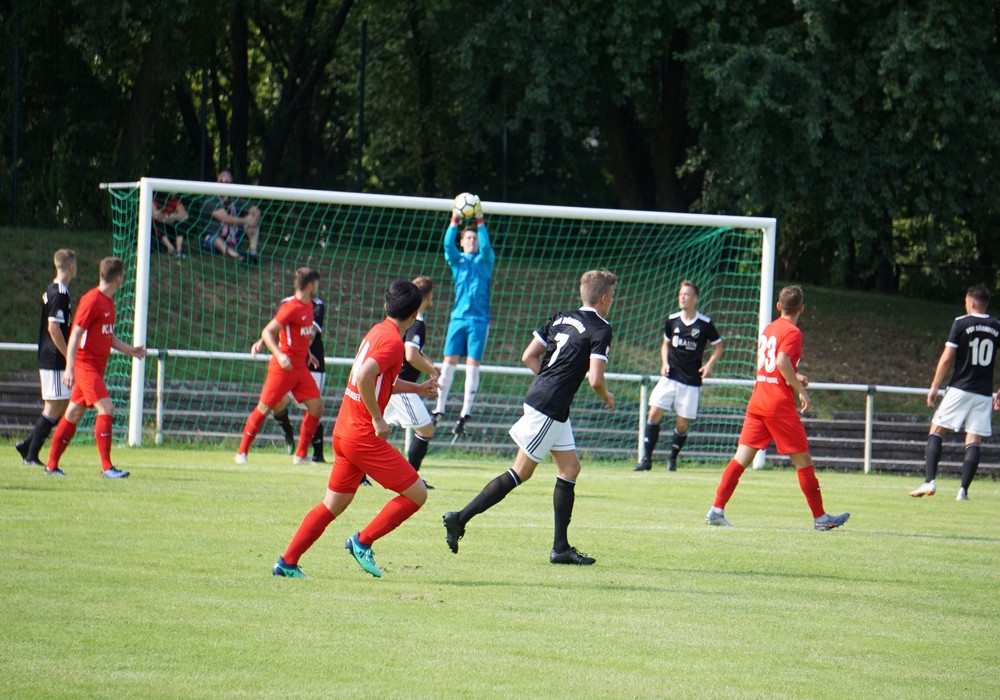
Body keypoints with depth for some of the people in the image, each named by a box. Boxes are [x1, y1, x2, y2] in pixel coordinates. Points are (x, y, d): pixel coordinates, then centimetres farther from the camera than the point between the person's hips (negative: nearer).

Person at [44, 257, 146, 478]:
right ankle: (107, 467, -17)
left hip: (97, 366, 9)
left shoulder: (109, 302, 14)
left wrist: (130, 350, 14)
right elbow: (75, 334, -17)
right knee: (106, 408, -17)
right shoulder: (92, 300, -14)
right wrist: (70, 368, -22)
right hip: (85, 363, -9)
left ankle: (52, 465, 18)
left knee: (74, 413, 12)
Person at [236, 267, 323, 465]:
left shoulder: (309, 306, 10)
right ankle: (242, 452, 8)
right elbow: (267, 332, -19)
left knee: (317, 407, 0)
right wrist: (279, 355, -30)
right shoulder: (290, 307, -16)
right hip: (284, 366, -8)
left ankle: (301, 455, 8)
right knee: (264, 408, -3)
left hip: (301, 367, 8)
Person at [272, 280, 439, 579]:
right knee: (416, 493, -3)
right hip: (364, 435, -10)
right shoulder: (392, 341, -15)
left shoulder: (378, 331, 14)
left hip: (344, 430, 10)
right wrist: (378, 420, -22)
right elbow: (364, 379, -29)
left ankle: (287, 562, 13)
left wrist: (417, 389, 29)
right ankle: (363, 541, 1)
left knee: (334, 504, 16)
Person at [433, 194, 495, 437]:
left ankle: (465, 414, -7)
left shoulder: (485, 260, 8)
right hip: (458, 316, 2)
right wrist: (455, 221, -19)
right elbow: (448, 245, -7)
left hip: (479, 319, -2)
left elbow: (486, 246, -13)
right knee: (449, 362, -2)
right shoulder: (457, 260, 11)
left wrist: (480, 222, -20)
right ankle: (439, 410, 3)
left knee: (473, 364, -6)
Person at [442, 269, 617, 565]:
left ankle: (561, 547, 11)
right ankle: (460, 519, -5)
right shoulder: (600, 330, -10)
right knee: (521, 473, -4)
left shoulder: (561, 318, 13)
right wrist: (607, 397, 3)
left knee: (570, 468, 12)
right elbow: (595, 379, -17)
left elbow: (528, 356, 12)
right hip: (549, 408, -9)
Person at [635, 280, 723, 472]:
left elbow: (718, 346, 7)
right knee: (654, 414, -10)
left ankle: (672, 459, 21)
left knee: (682, 424, 0)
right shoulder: (672, 321, 4)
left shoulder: (705, 324, -6)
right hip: (670, 377, 2)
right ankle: (647, 458, -3)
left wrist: (709, 365, -9)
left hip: (691, 382, -2)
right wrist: (664, 363, 2)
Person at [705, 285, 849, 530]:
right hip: (780, 404, -7)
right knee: (803, 460, 2)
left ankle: (716, 510, -6)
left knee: (742, 457, 3)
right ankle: (820, 517, 6)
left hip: (757, 400, 7)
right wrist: (801, 390, -15)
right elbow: (783, 362, -23)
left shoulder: (768, 329, 15)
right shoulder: (792, 332, -8)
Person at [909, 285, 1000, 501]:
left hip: (960, 389, -3)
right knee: (973, 442, 4)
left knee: (936, 432, 5)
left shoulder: (961, 323, -4)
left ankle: (929, 481, -7)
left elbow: (947, 358, -7)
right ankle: (963, 490, -3)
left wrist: (934, 386, 1)